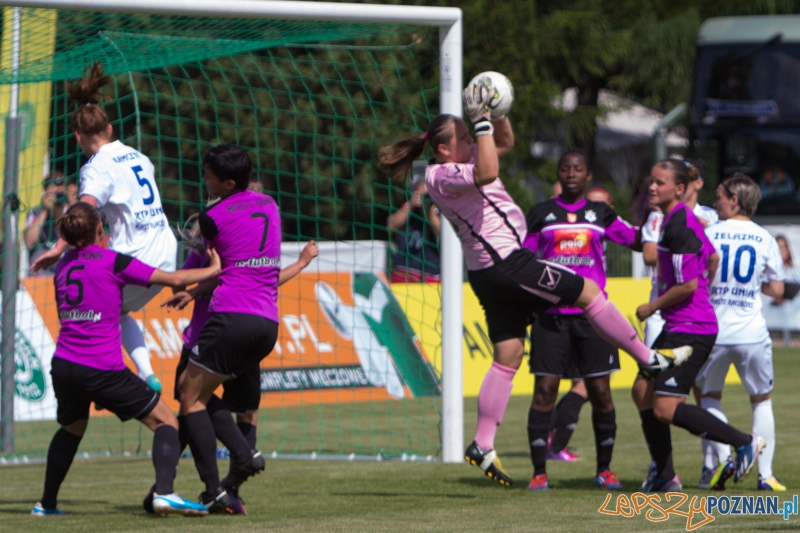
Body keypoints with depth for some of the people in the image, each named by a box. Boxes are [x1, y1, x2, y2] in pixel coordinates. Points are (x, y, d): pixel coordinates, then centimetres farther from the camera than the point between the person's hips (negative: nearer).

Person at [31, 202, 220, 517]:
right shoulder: (113, 262, -6)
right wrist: (213, 269, 9)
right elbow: (174, 279, -6)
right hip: (102, 370, -6)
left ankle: (46, 503, 32)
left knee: (71, 429, 31)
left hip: (63, 365, 6)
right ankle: (164, 492, -16)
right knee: (165, 422, 4)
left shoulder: (62, 267, 12)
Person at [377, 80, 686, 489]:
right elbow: (486, 173, -35)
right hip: (506, 264, -11)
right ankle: (651, 360, 8)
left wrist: (499, 116, 6)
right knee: (588, 291, -2)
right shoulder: (442, 176, -14)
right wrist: (482, 122, -30)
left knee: (507, 358, 9)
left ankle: (483, 445, 7)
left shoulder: (460, 164, 15)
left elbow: (505, 144, 25)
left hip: (492, 273, 11)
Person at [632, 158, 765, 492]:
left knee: (665, 409, -11)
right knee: (643, 390, 12)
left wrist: (652, 307, -8)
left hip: (690, 330, -10)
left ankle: (744, 443, -3)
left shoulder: (679, 225, -18)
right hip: (678, 327, 10)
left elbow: (688, 285, -21)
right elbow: (713, 258, 26)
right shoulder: (682, 219, 12)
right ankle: (665, 476, 19)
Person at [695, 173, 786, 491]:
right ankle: (765, 474, 5)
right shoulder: (765, 239, 3)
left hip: (714, 331, -1)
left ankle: (721, 457, -4)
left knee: (709, 395, 18)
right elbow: (777, 290, 6)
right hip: (752, 333, 1)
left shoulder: (709, 235, -3)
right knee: (762, 400, 15)